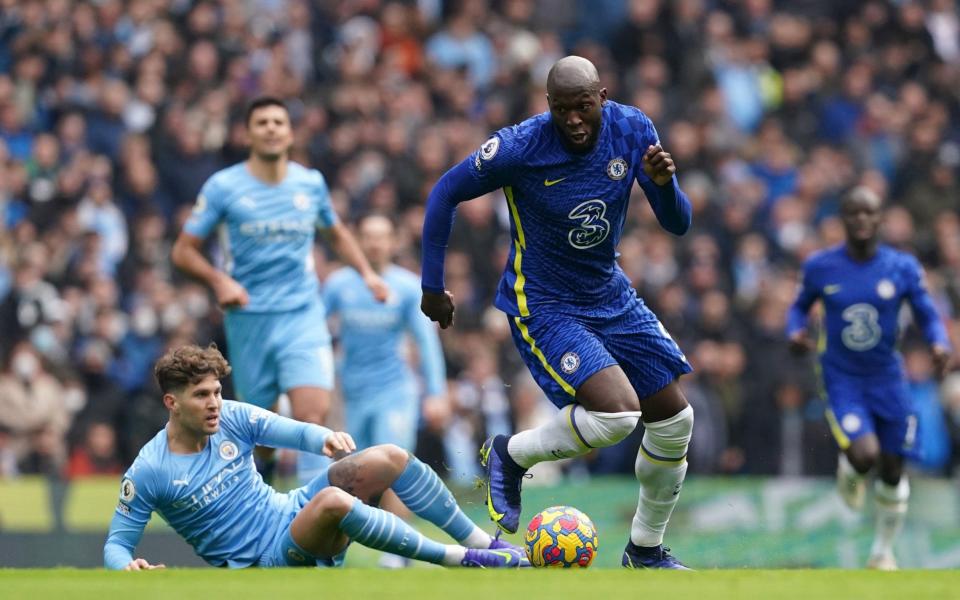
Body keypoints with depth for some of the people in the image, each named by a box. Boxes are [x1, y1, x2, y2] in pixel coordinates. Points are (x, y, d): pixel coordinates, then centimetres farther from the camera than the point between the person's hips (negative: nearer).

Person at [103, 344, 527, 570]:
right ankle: (458, 559, -26)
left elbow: (298, 432, -3)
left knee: (390, 458, -12)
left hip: (293, 511, 6)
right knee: (332, 500, -36)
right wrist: (128, 567, -32)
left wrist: (327, 439, -26)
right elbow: (116, 545, -8)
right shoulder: (149, 472, -13)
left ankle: (484, 542, -5)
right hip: (270, 561, -6)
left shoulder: (230, 418, -1)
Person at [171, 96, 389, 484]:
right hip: (249, 318, -1)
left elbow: (337, 233, 26)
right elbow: (183, 250, 0)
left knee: (313, 411, -18)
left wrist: (366, 272, 11)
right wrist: (219, 280, -17)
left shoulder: (311, 183, 7)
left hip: (303, 314, 1)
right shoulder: (223, 186, -2)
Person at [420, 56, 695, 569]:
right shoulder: (520, 147, -23)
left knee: (674, 419, 6)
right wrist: (432, 285, -5)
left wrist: (663, 183, -29)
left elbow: (678, 224, -6)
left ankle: (646, 549, 25)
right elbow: (445, 193, -9)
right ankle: (509, 455, 2)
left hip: (611, 295, 6)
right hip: (543, 306, -6)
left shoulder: (632, 130, -10)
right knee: (617, 412, -25)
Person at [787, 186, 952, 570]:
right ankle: (848, 472, 16)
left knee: (892, 471, 6)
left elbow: (927, 315, 1)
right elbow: (799, 307, 10)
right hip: (842, 380, -2)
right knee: (864, 455, -23)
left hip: (887, 379, 2)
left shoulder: (902, 268, -5)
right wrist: (795, 332, -12)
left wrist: (939, 344, -20)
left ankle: (883, 550, 28)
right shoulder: (819, 267, -5)